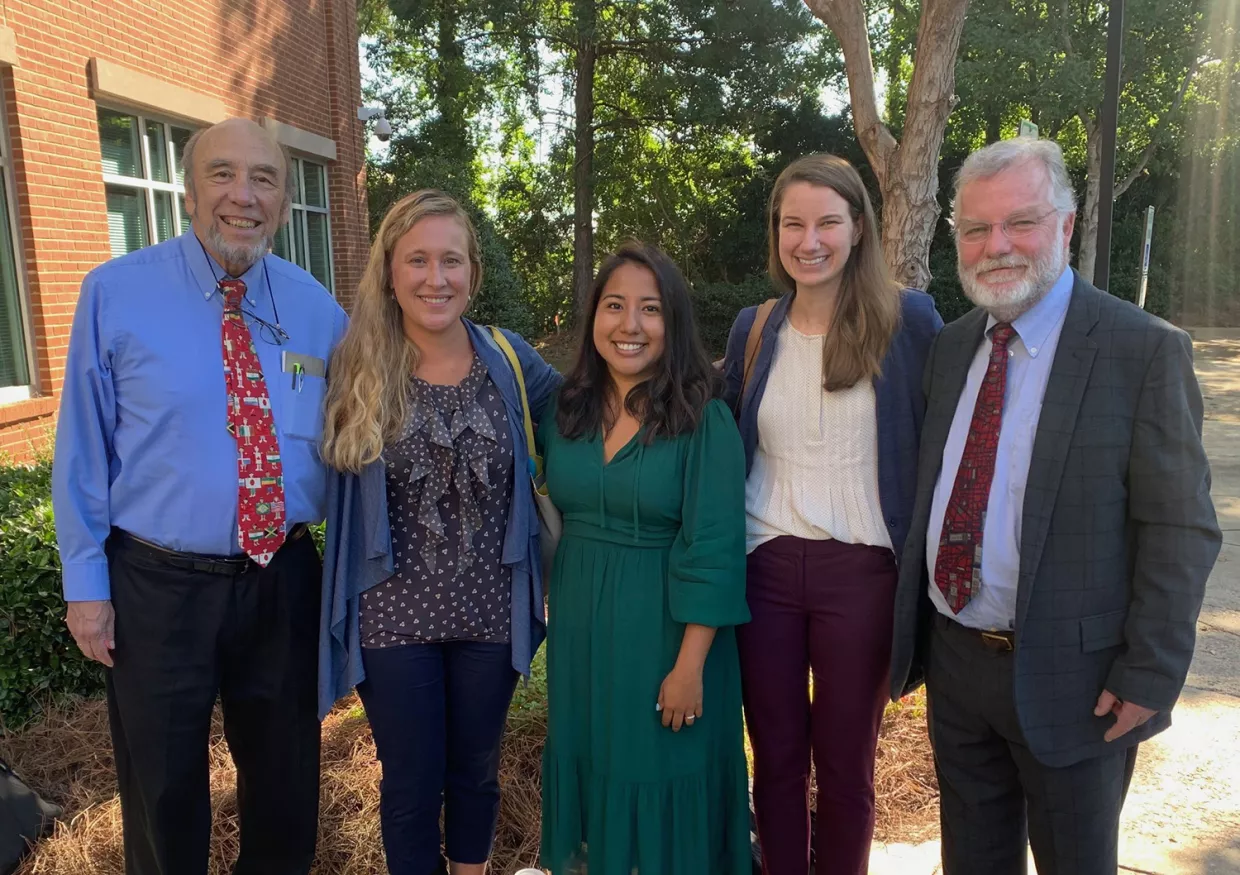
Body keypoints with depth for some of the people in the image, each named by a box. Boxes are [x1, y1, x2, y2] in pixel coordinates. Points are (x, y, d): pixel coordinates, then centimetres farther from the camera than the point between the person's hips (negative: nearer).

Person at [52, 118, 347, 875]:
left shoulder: (318, 309, 0)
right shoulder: (115, 293, -8)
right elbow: (83, 448, -5)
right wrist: (86, 581, -5)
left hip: (284, 580, 3)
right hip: (159, 584, -2)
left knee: (285, 775, 20)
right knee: (163, 787, 16)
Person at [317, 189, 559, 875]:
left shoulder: (508, 360, -3)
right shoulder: (355, 368, -7)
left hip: (489, 609, 2)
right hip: (393, 615, -2)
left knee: (475, 769, 19)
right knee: (411, 785, 12)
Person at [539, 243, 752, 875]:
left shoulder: (704, 419, -14)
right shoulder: (565, 411, 0)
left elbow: (712, 551, -16)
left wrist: (691, 666, -16)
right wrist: (558, 605, 6)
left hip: (665, 627, -4)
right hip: (578, 626, 5)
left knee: (660, 776, 11)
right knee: (589, 764, 19)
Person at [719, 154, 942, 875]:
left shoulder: (910, 320, -5)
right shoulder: (754, 329, 5)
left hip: (862, 572, -2)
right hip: (765, 568, 3)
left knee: (846, 765, 13)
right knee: (776, 758, 15)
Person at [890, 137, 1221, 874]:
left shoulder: (1144, 350, -13)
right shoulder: (953, 347, 5)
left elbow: (1180, 530, -13)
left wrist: (1150, 676, -14)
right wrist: (914, 631, 9)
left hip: (1071, 676, -5)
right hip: (954, 658, 5)